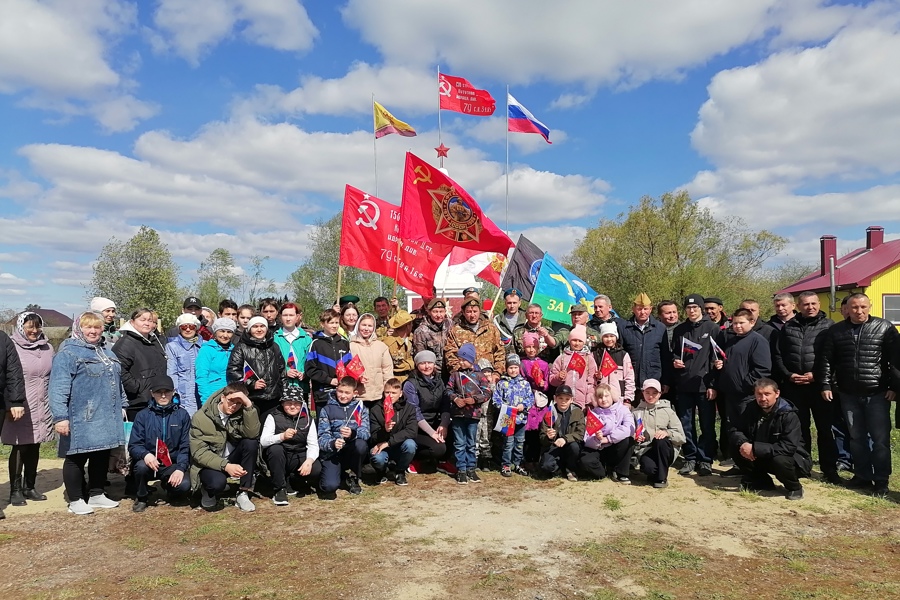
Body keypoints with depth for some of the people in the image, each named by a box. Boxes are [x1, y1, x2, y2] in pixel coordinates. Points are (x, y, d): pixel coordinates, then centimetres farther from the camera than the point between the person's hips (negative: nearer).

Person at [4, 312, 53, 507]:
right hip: (20, 409, -4)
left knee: (34, 448, 11)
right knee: (19, 448, 2)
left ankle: (29, 487, 22)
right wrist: (10, 405, -12)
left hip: (41, 409, 4)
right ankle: (15, 490, 14)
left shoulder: (47, 348, 9)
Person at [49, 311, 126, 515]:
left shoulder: (107, 352, 16)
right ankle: (75, 500, 16)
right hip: (81, 420, -7)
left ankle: (97, 495, 26)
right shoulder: (68, 353, -10)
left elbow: (116, 382, 24)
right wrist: (60, 416, -22)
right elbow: (58, 387, -17)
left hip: (106, 418, 8)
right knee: (76, 458, 5)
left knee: (102, 457, 14)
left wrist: (122, 405, 21)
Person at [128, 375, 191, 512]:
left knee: (184, 485, -28)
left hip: (172, 465, 0)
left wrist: (180, 468, -16)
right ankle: (141, 497, -1)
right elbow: (133, 445, -3)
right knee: (141, 465, -33)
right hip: (150, 463, 0)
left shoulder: (182, 415, 2)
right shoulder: (143, 416, 2)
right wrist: (145, 454, -26)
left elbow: (185, 447, 0)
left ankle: (167, 485, 12)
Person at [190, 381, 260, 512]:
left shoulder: (240, 414, -5)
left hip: (232, 460, 4)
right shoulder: (200, 417, -12)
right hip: (209, 465, -3)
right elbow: (198, 452, -19)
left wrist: (249, 405, -32)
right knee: (217, 482, -37)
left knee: (251, 443, -25)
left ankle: (243, 493, -15)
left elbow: (252, 434, -25)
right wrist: (225, 466, -33)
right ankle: (208, 491, 4)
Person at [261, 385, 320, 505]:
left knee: (316, 469, -26)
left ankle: (290, 481, 6)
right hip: (278, 459, -2)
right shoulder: (274, 416, -8)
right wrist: (282, 436, -38)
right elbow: (263, 441, -20)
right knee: (275, 448, -34)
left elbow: (313, 445, -6)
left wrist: (309, 460, -27)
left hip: (298, 458, 2)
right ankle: (280, 489, -16)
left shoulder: (307, 419, 0)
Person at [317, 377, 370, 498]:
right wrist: (332, 444, -27)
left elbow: (366, 432, -6)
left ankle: (353, 477, -5)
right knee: (330, 486, -27)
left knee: (361, 444, -34)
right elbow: (322, 437, -4)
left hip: (352, 452, 1)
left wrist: (353, 433, -29)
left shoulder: (361, 408, 8)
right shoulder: (327, 410, 5)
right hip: (332, 452, -1)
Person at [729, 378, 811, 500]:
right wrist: (742, 443, -31)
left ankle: (794, 488, -4)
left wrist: (755, 449, -38)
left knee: (779, 460, -38)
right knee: (737, 449, -18)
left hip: (792, 459, -5)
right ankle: (761, 482, 5)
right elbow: (733, 429, -8)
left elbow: (788, 447, -33)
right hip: (762, 457, 5)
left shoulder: (789, 415, -24)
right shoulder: (750, 408, -7)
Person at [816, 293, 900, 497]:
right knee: (856, 438, 11)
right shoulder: (835, 331, 5)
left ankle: (881, 480, 11)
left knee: (880, 438, 1)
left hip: (878, 393, -3)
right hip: (849, 394, 3)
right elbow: (825, 359, 7)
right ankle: (862, 475, 22)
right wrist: (825, 384, 1)